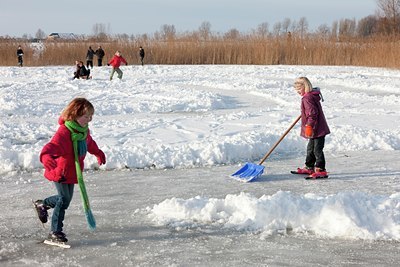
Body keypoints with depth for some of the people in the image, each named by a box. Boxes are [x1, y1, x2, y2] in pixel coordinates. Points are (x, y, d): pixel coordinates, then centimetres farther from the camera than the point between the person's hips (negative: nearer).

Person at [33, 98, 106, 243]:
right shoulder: (64, 132, -28)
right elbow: (51, 147, -42)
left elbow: (90, 143, 24)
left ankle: (42, 204, 45)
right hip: (59, 172, -8)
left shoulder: (84, 130, 0)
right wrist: (48, 159, -62)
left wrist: (98, 153, 40)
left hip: (72, 173, 8)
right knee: (64, 200, -7)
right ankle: (55, 231, 8)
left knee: (66, 198, 18)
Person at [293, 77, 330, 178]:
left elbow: (312, 113, -26)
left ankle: (321, 170, -3)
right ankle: (309, 167, 31)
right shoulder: (312, 95, 13)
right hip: (317, 129, 11)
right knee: (310, 149, 20)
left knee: (317, 150, -7)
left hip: (317, 129, -11)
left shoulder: (307, 98, -20)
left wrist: (309, 126, -23)